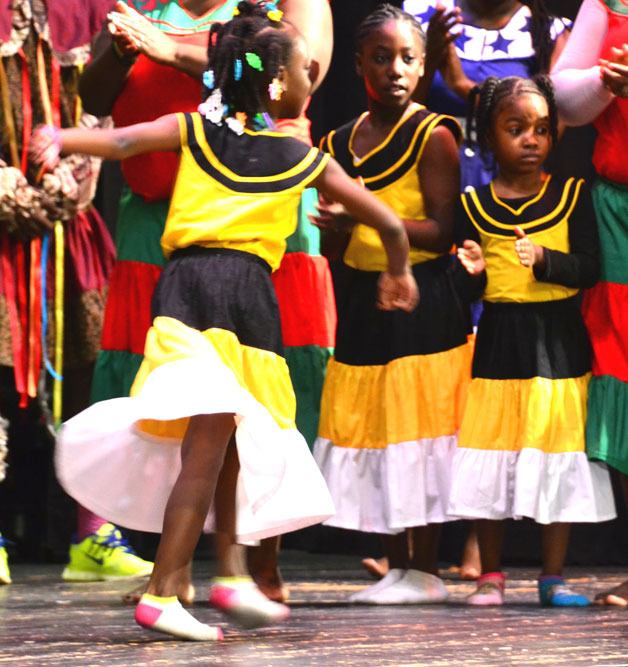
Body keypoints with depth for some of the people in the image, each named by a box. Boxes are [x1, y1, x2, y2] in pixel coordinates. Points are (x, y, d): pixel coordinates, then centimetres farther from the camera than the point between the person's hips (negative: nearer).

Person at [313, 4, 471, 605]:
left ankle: (425, 572, 2)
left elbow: (442, 230, -14)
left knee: (417, 432, -5)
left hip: (421, 304, -6)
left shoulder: (432, 137, -6)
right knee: (368, 432, 6)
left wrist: (366, 216, -22)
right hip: (361, 303, 6)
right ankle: (397, 569, 14)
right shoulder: (338, 144, 12)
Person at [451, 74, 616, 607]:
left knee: (561, 458, 2)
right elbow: (464, 292, 6)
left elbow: (590, 268, -6)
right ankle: (491, 575, 13)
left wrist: (545, 259, -22)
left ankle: (554, 577, 12)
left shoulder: (572, 195, 2)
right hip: (498, 343, 1)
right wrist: (472, 271, -15)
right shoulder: (473, 206, 4)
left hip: (559, 340, 0)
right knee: (491, 461, 2)